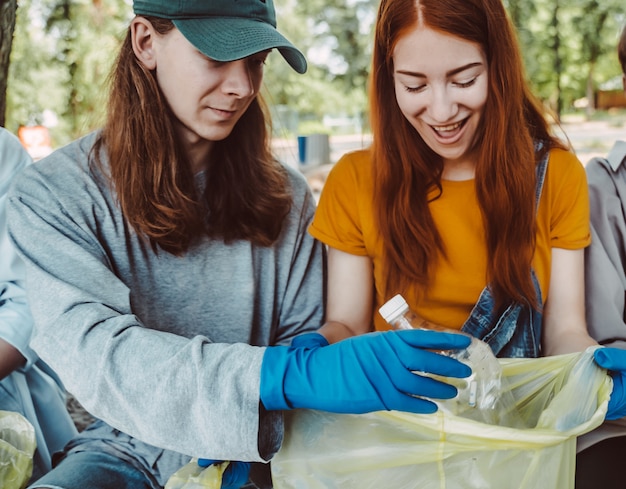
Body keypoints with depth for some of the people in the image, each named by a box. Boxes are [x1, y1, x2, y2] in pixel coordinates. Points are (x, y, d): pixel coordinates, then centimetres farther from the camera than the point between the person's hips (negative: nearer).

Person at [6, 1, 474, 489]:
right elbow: (95, 354, -22)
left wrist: (254, 425, -16)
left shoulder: (285, 195, 2)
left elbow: (304, 335, 5)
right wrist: (286, 376, -34)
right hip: (126, 446, -3)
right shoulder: (55, 195, -9)